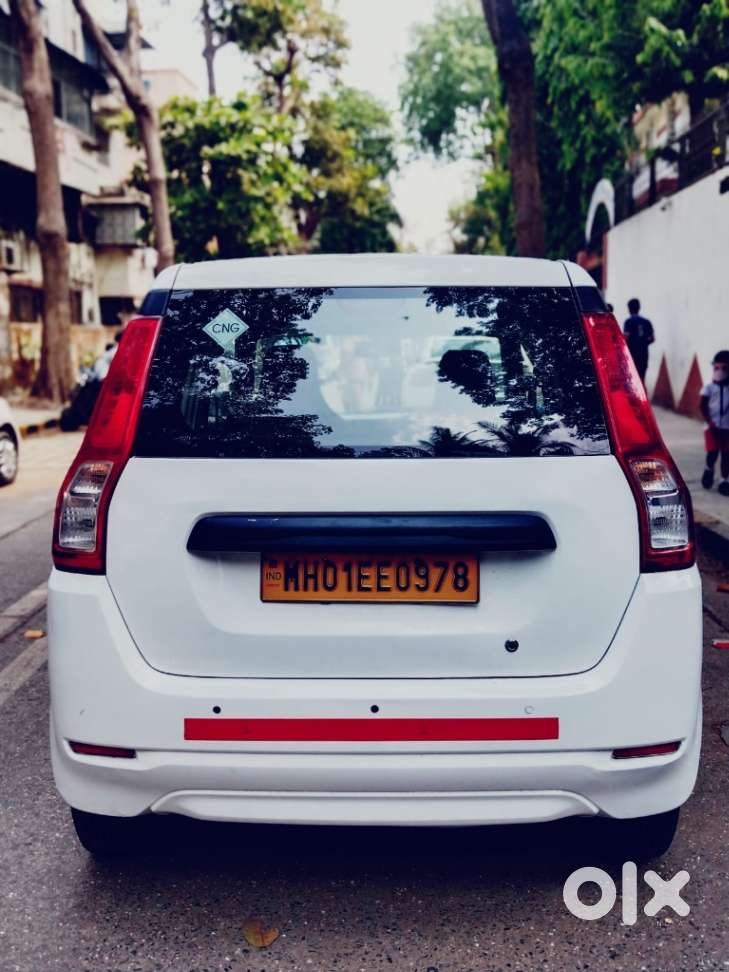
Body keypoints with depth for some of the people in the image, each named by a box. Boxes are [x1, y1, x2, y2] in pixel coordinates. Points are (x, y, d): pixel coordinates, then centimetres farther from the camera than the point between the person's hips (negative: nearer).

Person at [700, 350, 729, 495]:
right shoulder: (709, 388, -1)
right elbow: (702, 405, -6)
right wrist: (710, 422, -15)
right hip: (713, 426, -2)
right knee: (712, 452, -7)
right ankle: (709, 469, 24)